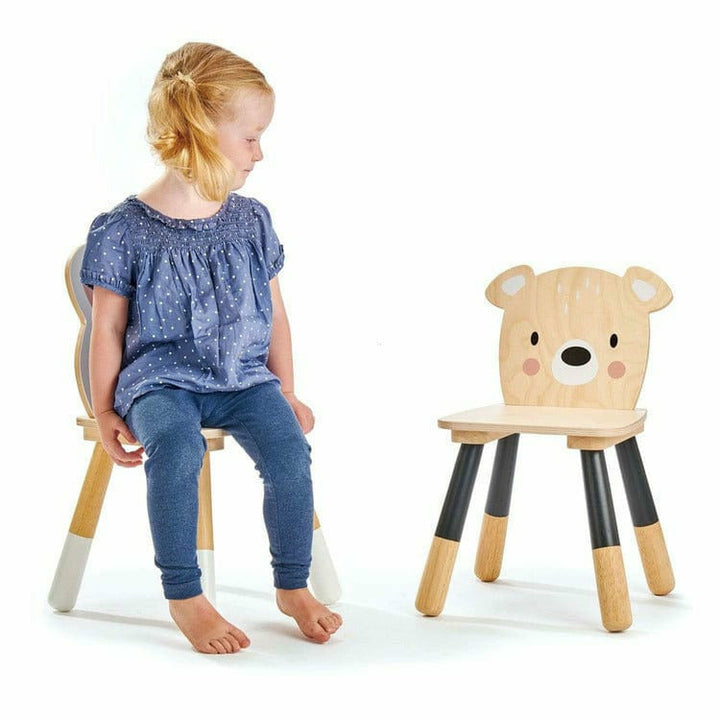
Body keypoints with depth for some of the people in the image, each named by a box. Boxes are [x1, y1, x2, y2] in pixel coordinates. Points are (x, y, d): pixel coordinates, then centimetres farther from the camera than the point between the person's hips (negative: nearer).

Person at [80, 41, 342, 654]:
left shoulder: (251, 220, 8)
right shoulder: (124, 230, -4)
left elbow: (274, 314, 15)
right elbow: (108, 328, 0)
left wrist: (285, 392, 13)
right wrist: (104, 411, -1)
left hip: (244, 378, 4)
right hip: (160, 379, -3)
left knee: (289, 448, -24)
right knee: (176, 447, -35)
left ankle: (293, 587, -3)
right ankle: (184, 596, -18)